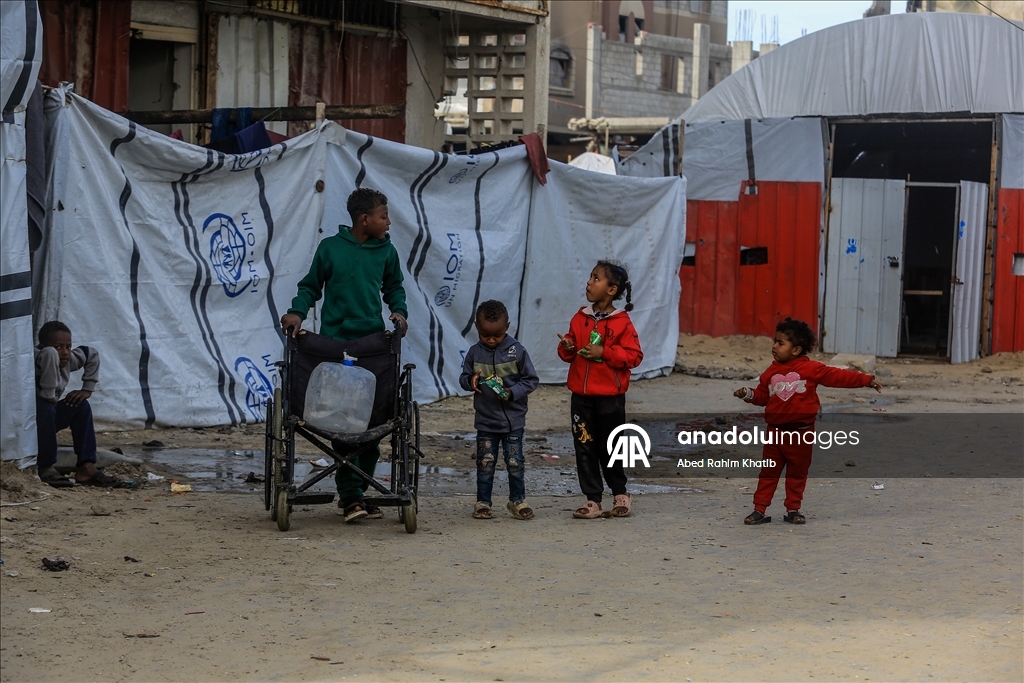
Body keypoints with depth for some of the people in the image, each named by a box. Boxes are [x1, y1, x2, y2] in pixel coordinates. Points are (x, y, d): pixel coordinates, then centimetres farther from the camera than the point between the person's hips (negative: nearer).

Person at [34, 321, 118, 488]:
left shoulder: (69, 360, -3)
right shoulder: (37, 359, -26)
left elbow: (93, 354, 13)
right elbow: (49, 353, -49)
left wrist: (87, 390, 7)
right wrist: (49, 395, -43)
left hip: (43, 421, 8)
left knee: (81, 406, -2)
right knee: (45, 408, -34)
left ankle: (86, 467, -4)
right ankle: (46, 469, -22)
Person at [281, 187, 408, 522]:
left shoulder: (386, 251, 8)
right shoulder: (331, 248, 0)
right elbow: (311, 286, 9)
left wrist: (399, 311, 3)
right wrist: (297, 312, -7)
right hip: (335, 342, -3)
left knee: (373, 421, 4)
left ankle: (357, 491, 17)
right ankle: (350, 495, -3)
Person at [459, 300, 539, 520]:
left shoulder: (517, 351, -6)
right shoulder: (475, 352, 0)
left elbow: (531, 380, -3)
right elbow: (463, 377, 9)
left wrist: (512, 393, -18)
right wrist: (470, 381, -15)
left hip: (513, 420, -1)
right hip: (485, 421, 1)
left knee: (515, 463, 3)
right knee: (485, 463, 5)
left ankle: (518, 500, 17)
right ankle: (482, 502, 15)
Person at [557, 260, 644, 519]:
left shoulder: (621, 322, -8)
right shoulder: (580, 318, 7)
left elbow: (634, 355, -12)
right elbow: (570, 354, 15)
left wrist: (604, 352, -19)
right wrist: (567, 348, -8)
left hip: (610, 397, -5)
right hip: (581, 394, 5)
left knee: (610, 448, 5)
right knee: (584, 448, 4)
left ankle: (620, 493, 25)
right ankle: (592, 500, 10)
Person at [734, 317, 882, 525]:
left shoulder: (811, 369, -7)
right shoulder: (771, 372, 4)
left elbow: (838, 376, -8)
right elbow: (762, 395, 12)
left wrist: (866, 380, -12)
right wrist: (748, 394, -7)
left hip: (801, 432, -2)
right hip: (776, 430, 2)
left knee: (797, 473, 9)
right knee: (769, 472, 4)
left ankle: (793, 509, 19)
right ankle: (759, 509, 5)